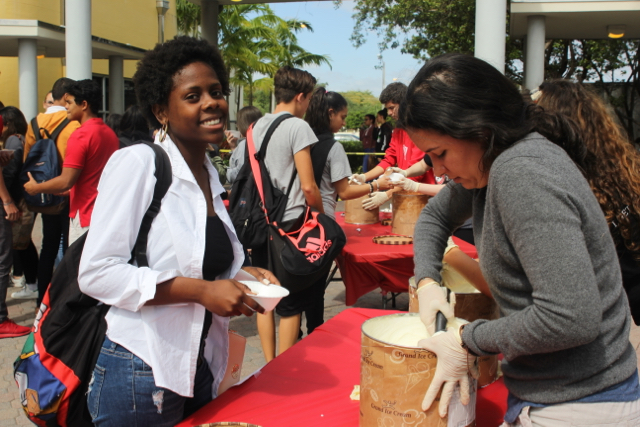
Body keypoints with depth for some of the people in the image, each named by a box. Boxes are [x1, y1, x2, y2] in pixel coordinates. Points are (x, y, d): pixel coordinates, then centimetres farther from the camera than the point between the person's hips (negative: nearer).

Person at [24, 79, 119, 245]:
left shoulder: (80, 136, -16)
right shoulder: (110, 133, 9)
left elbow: (66, 181, -18)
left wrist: (36, 188, -2)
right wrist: (70, 191, 26)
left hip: (86, 214, -8)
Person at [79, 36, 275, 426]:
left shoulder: (210, 176, 8)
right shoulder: (137, 163, -14)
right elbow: (96, 272, -19)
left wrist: (241, 274, 0)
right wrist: (200, 291, -24)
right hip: (141, 376, -7)